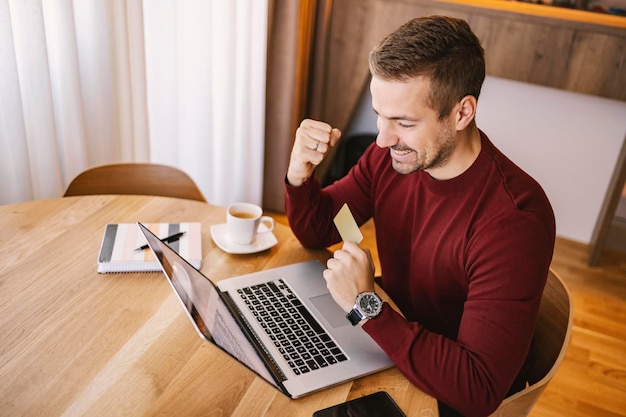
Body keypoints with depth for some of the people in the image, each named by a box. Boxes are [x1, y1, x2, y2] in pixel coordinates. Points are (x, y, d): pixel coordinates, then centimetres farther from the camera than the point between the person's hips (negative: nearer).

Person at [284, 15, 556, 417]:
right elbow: (317, 232, -1)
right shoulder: (392, 155, -14)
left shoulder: (515, 220, -33)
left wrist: (366, 305, -35)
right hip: (390, 342, 5)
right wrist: (299, 176, -22)